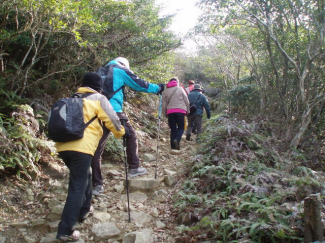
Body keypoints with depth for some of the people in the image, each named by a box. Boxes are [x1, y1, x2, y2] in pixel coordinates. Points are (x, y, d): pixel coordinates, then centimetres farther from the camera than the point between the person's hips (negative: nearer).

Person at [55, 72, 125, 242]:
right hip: (81, 147, -7)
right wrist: (120, 133, 22)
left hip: (63, 145, 7)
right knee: (77, 187, -3)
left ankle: (83, 210, 38)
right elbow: (111, 119, 5)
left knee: (84, 176, 28)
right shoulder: (98, 99, 7)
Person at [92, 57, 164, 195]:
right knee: (131, 136, 19)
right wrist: (157, 88, 22)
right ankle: (134, 168, 22)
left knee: (97, 149, 3)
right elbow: (139, 84, 9)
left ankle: (97, 184, 3)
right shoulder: (121, 70, 7)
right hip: (114, 111, -5)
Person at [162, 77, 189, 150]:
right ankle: (177, 139, -22)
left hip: (170, 111, 3)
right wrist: (187, 110, 14)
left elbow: (164, 104, 11)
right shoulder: (180, 89, 6)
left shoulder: (166, 91, 12)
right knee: (181, 127, 4)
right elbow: (186, 101, 5)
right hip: (180, 111, -2)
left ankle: (173, 145, 4)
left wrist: (165, 114, 17)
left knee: (173, 128, 9)